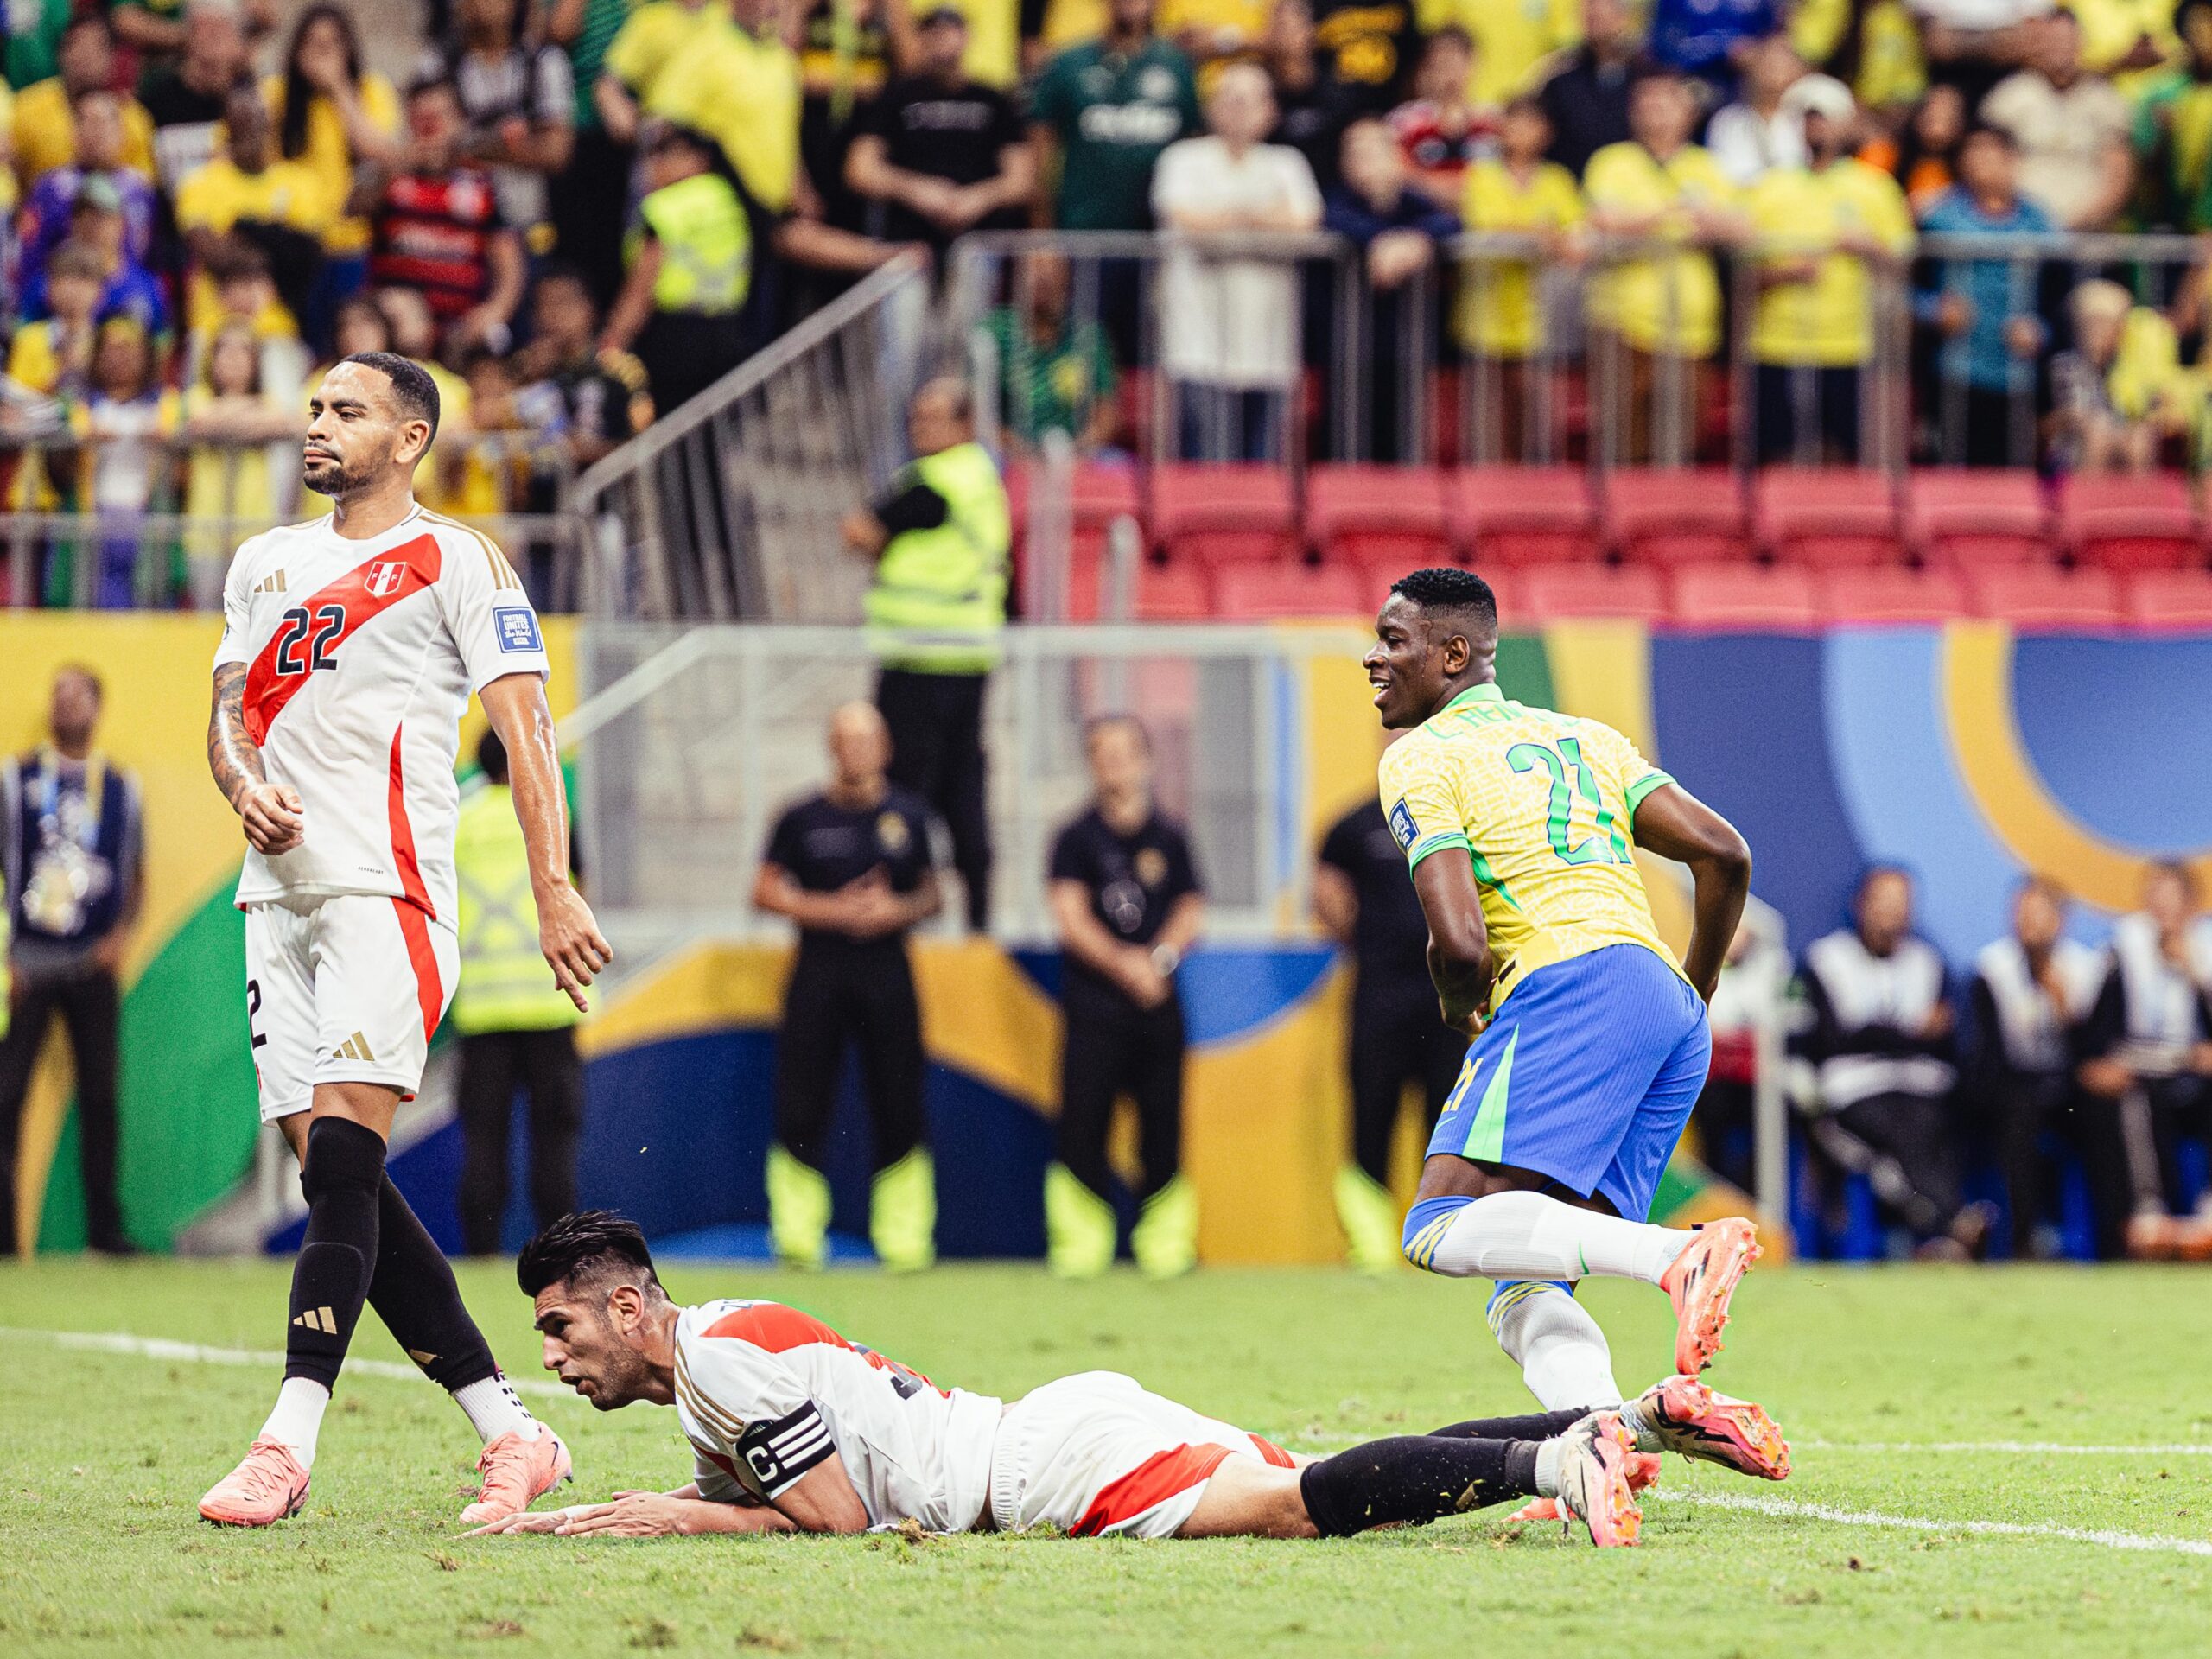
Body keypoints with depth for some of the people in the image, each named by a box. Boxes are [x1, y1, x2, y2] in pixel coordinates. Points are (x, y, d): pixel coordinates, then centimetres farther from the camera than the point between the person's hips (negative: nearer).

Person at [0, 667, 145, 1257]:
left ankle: (104, 1228, 9)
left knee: (99, 1097, 2)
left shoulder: (121, 789, 10)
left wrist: (123, 932, -4)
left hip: (94, 965, 2)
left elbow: (136, 877, 16)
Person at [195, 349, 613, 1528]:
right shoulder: (265, 564, 20)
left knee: (342, 1159, -17)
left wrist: (554, 890, -13)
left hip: (386, 894, -7)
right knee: (336, 1175, 1)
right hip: (279, 894, 7)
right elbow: (229, 715, 21)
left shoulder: (455, 563, 1)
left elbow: (525, 730, -4)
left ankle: (286, 1448, -23)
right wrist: (244, 781, -3)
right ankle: (510, 1434, 7)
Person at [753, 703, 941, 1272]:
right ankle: (797, 1239, 1)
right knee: (801, 1104, -5)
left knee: (899, 1106, -1)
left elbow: (931, 894, 14)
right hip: (819, 967, -1)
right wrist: (833, 910, -9)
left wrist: (898, 910, -8)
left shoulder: (908, 817, 8)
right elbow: (766, 892, 4)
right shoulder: (803, 819, 3)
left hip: (887, 971, 1)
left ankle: (904, 1240, 5)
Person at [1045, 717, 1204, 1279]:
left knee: (1162, 1124, 1)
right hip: (1093, 1005, -2)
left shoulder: (1169, 838, 9)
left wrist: (1160, 957, -10)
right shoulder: (1078, 838, 3)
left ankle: (1165, 1245, 7)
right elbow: (1070, 916, -5)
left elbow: (1190, 911, 9)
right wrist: (1124, 964, -15)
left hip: (1159, 1005, 2)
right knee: (1083, 1122, -6)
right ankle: (1079, 1247, -2)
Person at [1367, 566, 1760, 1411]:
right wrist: (1689, 999, 29)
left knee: (1442, 1230, -19)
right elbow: (1724, 855, 18)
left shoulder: (1420, 759, 5)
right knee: (1527, 1292, 5)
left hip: (1574, 985, -8)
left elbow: (1459, 943, -7)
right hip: (1671, 1006, 8)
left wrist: (1459, 1010, 15)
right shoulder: (1586, 738, 27)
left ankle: (1684, 1254, -36)